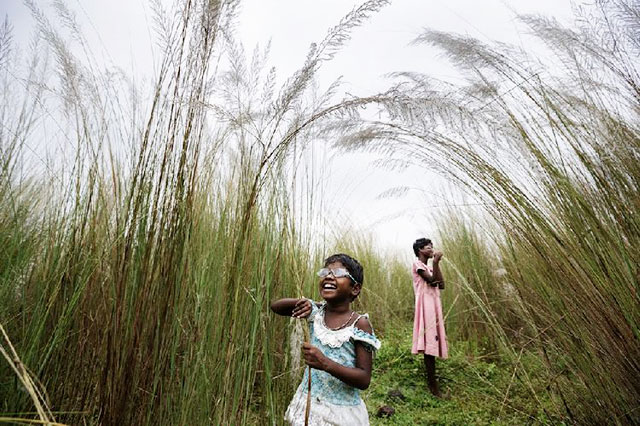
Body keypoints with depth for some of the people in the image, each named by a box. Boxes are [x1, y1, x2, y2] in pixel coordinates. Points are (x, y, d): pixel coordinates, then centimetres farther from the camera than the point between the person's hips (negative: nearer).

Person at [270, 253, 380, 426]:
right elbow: (275, 306, 2)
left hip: (341, 412, -3)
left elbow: (364, 380, -19)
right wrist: (299, 302, -18)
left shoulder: (359, 324, -18)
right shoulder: (316, 312, -6)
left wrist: (326, 364, -32)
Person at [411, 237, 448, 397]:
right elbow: (431, 280, -15)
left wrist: (436, 264, -2)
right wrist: (435, 262, -15)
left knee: (433, 342, 10)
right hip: (426, 305, -9)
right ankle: (433, 385, -9)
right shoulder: (417, 264, -4)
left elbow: (441, 285, 9)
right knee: (430, 342, -11)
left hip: (434, 305, 9)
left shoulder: (429, 267, 22)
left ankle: (431, 381, 16)